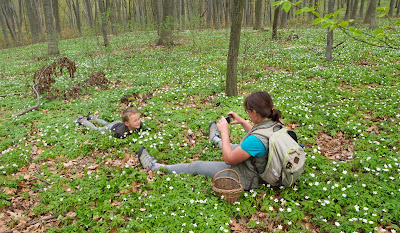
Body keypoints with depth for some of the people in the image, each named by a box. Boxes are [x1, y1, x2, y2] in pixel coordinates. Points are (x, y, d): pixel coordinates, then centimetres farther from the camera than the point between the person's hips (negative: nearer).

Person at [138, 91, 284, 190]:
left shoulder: (257, 140, -37)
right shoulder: (275, 124, -10)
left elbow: (229, 159, -24)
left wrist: (225, 131, -16)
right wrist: (242, 122, 5)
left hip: (245, 179, -8)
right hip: (261, 170, 8)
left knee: (197, 166, 3)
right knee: (233, 147, 35)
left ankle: (155, 167, 19)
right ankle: (216, 138, 71)